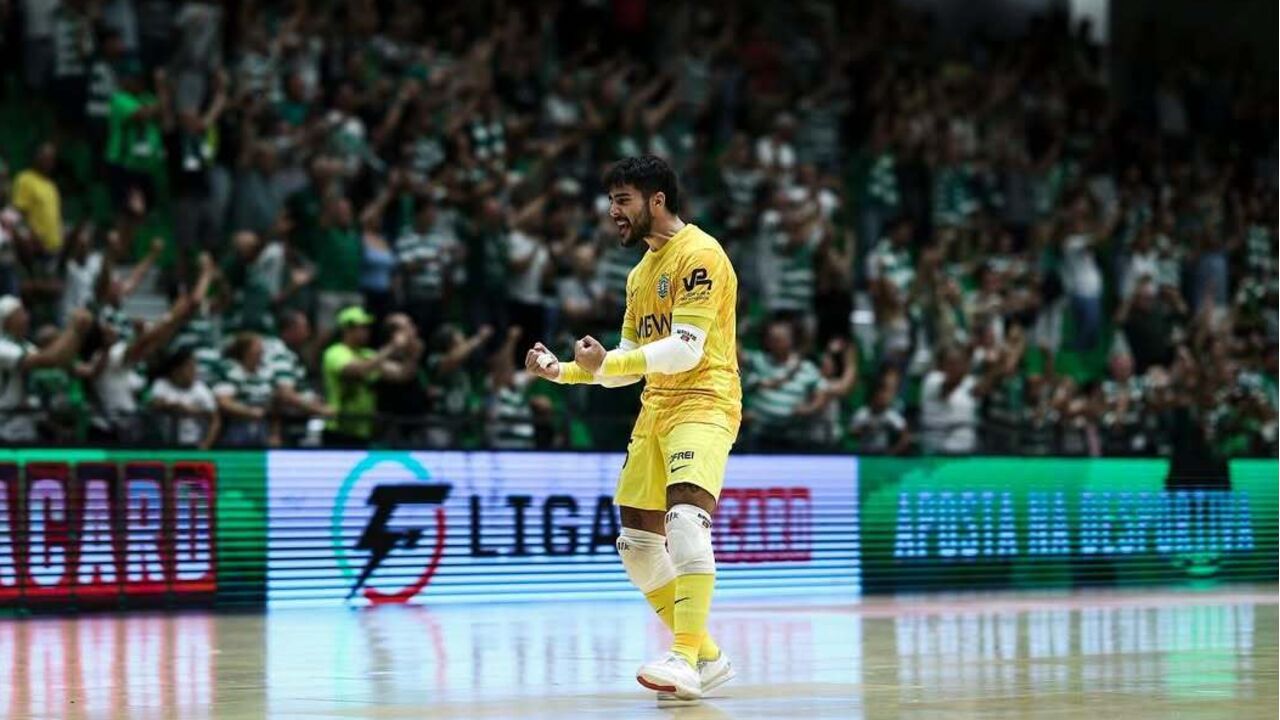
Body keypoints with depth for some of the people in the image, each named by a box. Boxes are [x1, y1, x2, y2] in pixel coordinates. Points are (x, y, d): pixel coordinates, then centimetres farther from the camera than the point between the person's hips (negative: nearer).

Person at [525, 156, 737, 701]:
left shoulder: (698, 254, -9)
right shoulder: (640, 273, 20)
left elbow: (686, 348, -20)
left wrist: (609, 362, -26)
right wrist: (563, 371, 10)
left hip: (703, 401, -10)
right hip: (655, 410, 10)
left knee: (685, 519, -27)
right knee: (638, 544, 6)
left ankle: (685, 660, -32)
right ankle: (705, 658, 16)